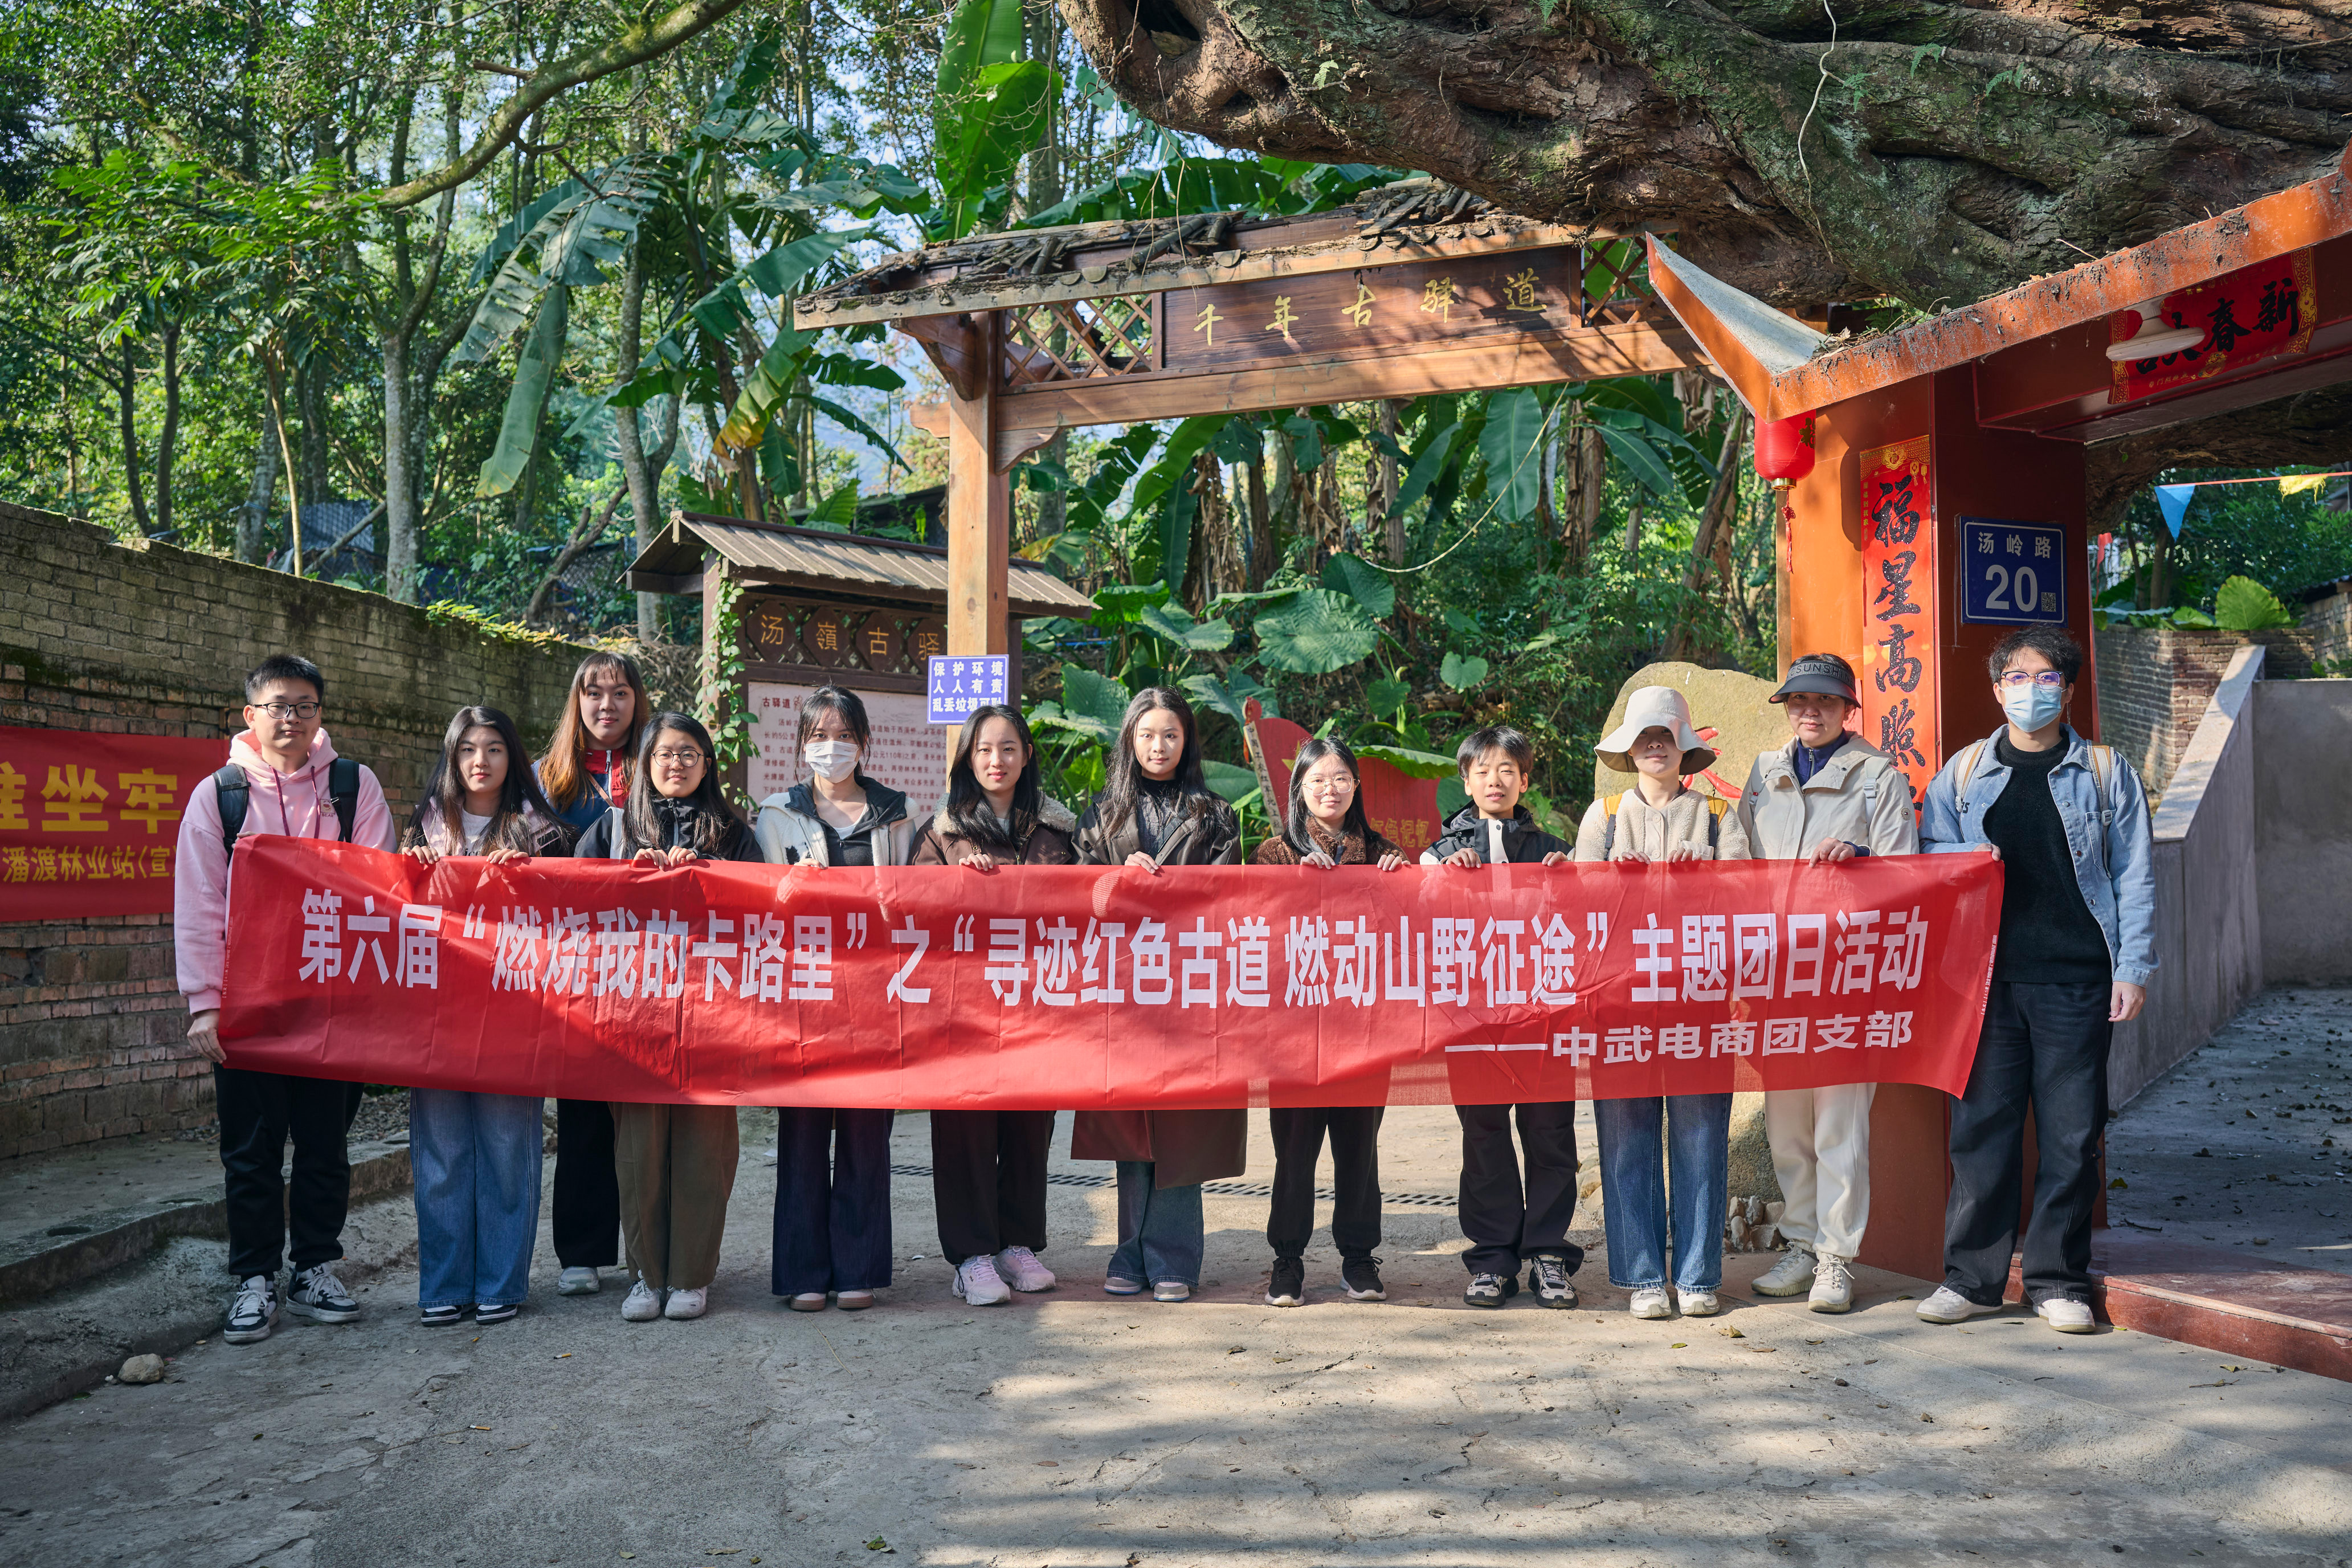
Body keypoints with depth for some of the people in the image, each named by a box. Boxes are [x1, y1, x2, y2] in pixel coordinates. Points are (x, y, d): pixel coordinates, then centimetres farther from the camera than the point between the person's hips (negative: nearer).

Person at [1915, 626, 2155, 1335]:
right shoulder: (1964, 772, 11)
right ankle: (1972, 1276, 11)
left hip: (2076, 980, -1)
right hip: (1986, 977, 1)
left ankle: (2059, 1280, 13)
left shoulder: (2106, 771, 8)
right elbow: (1929, 854, 16)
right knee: (1981, 1126, 2)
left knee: (2071, 1134, 3)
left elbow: (2134, 876, 7)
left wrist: (2132, 968, 0)